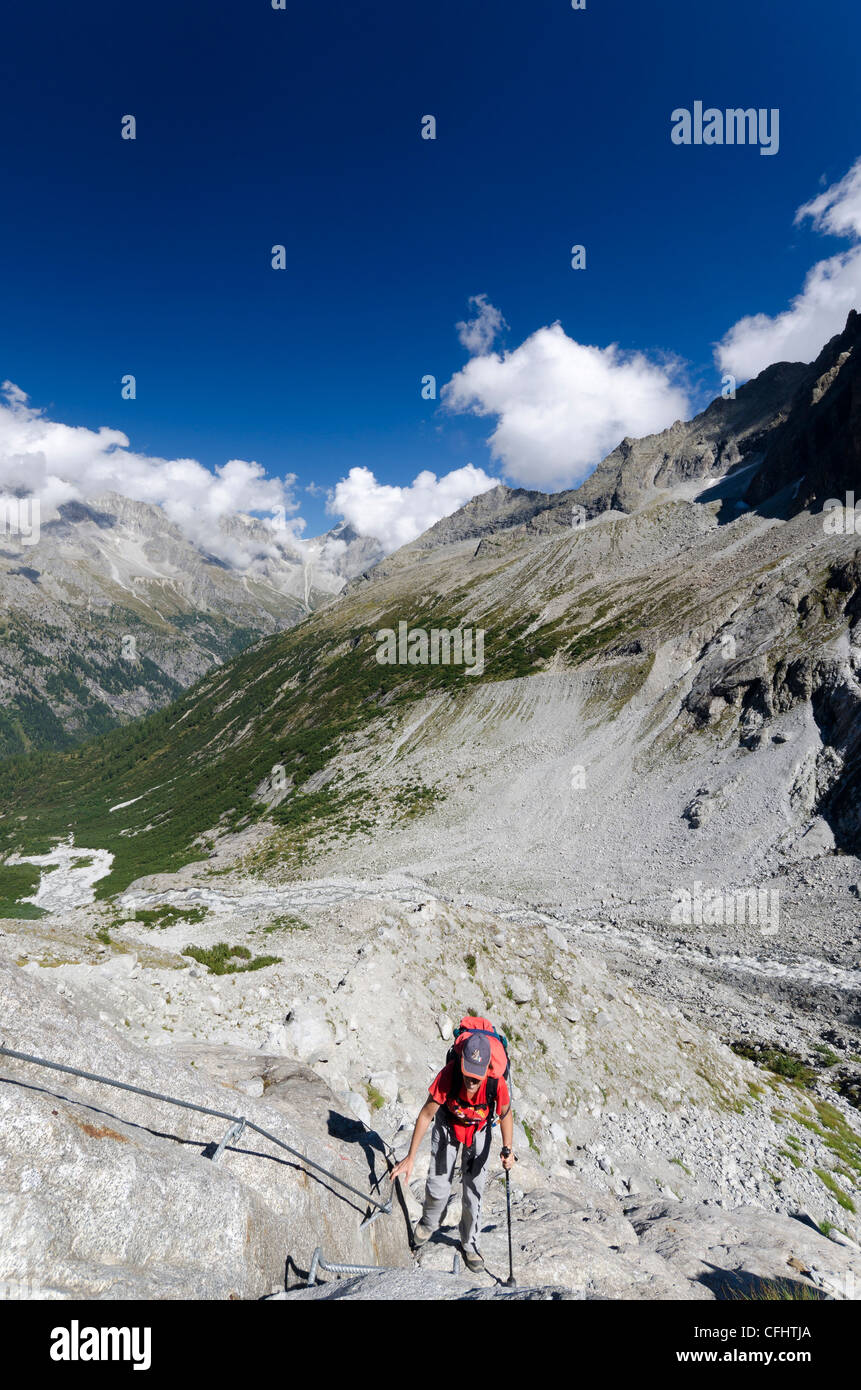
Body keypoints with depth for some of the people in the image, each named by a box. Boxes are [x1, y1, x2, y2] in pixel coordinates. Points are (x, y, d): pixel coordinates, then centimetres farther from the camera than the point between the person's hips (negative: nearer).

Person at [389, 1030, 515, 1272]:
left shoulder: (496, 1083, -38)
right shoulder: (448, 1075, -40)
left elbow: (506, 1115, -14)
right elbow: (426, 1115, -25)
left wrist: (507, 1150, -23)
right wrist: (410, 1158, -21)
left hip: (479, 1131, 0)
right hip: (448, 1124, 0)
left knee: (474, 1191, 5)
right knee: (438, 1187, 2)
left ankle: (469, 1243, 34)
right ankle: (429, 1223, 37)